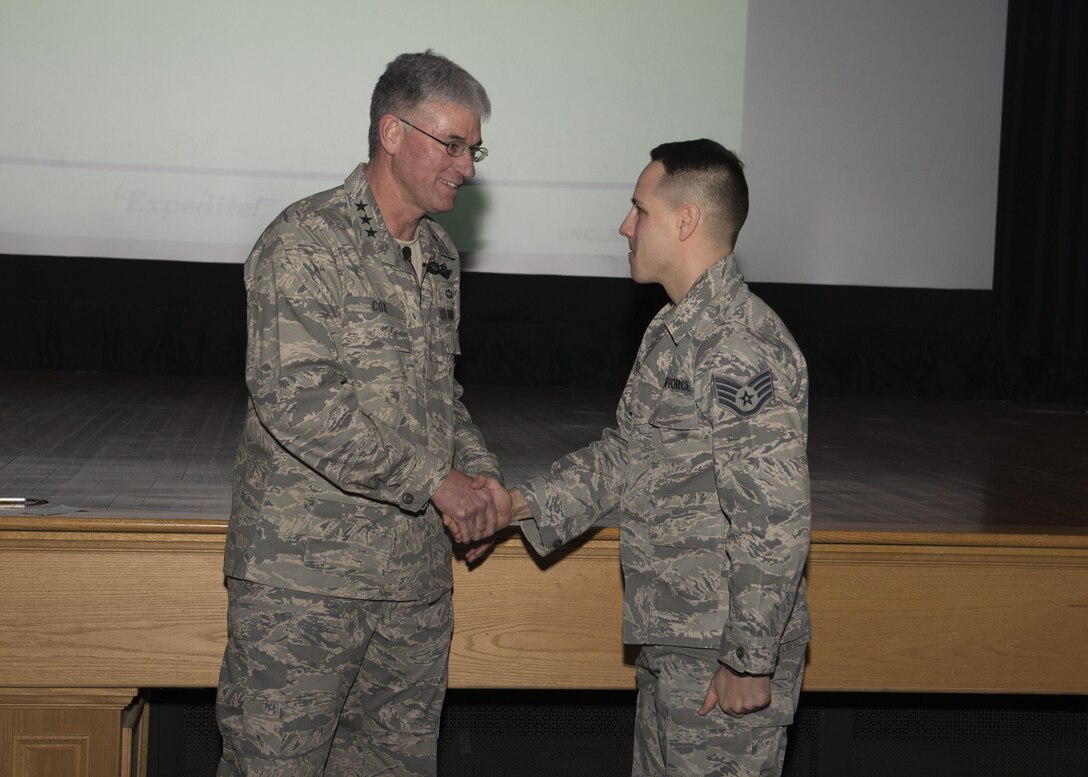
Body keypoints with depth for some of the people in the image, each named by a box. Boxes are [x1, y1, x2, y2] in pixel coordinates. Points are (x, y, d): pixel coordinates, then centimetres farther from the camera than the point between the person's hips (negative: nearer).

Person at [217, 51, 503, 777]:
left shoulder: (439, 256, 15)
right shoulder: (307, 241, -11)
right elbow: (294, 397, -21)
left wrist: (480, 471, 6)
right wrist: (433, 479, -18)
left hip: (416, 578, 7)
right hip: (302, 575, -7)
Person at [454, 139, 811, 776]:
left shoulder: (742, 348, -22)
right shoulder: (675, 331, 12)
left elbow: (776, 521, -24)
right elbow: (625, 454, 20)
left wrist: (750, 663, -22)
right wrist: (521, 504, 10)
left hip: (725, 659, -10)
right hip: (672, 644, 10)